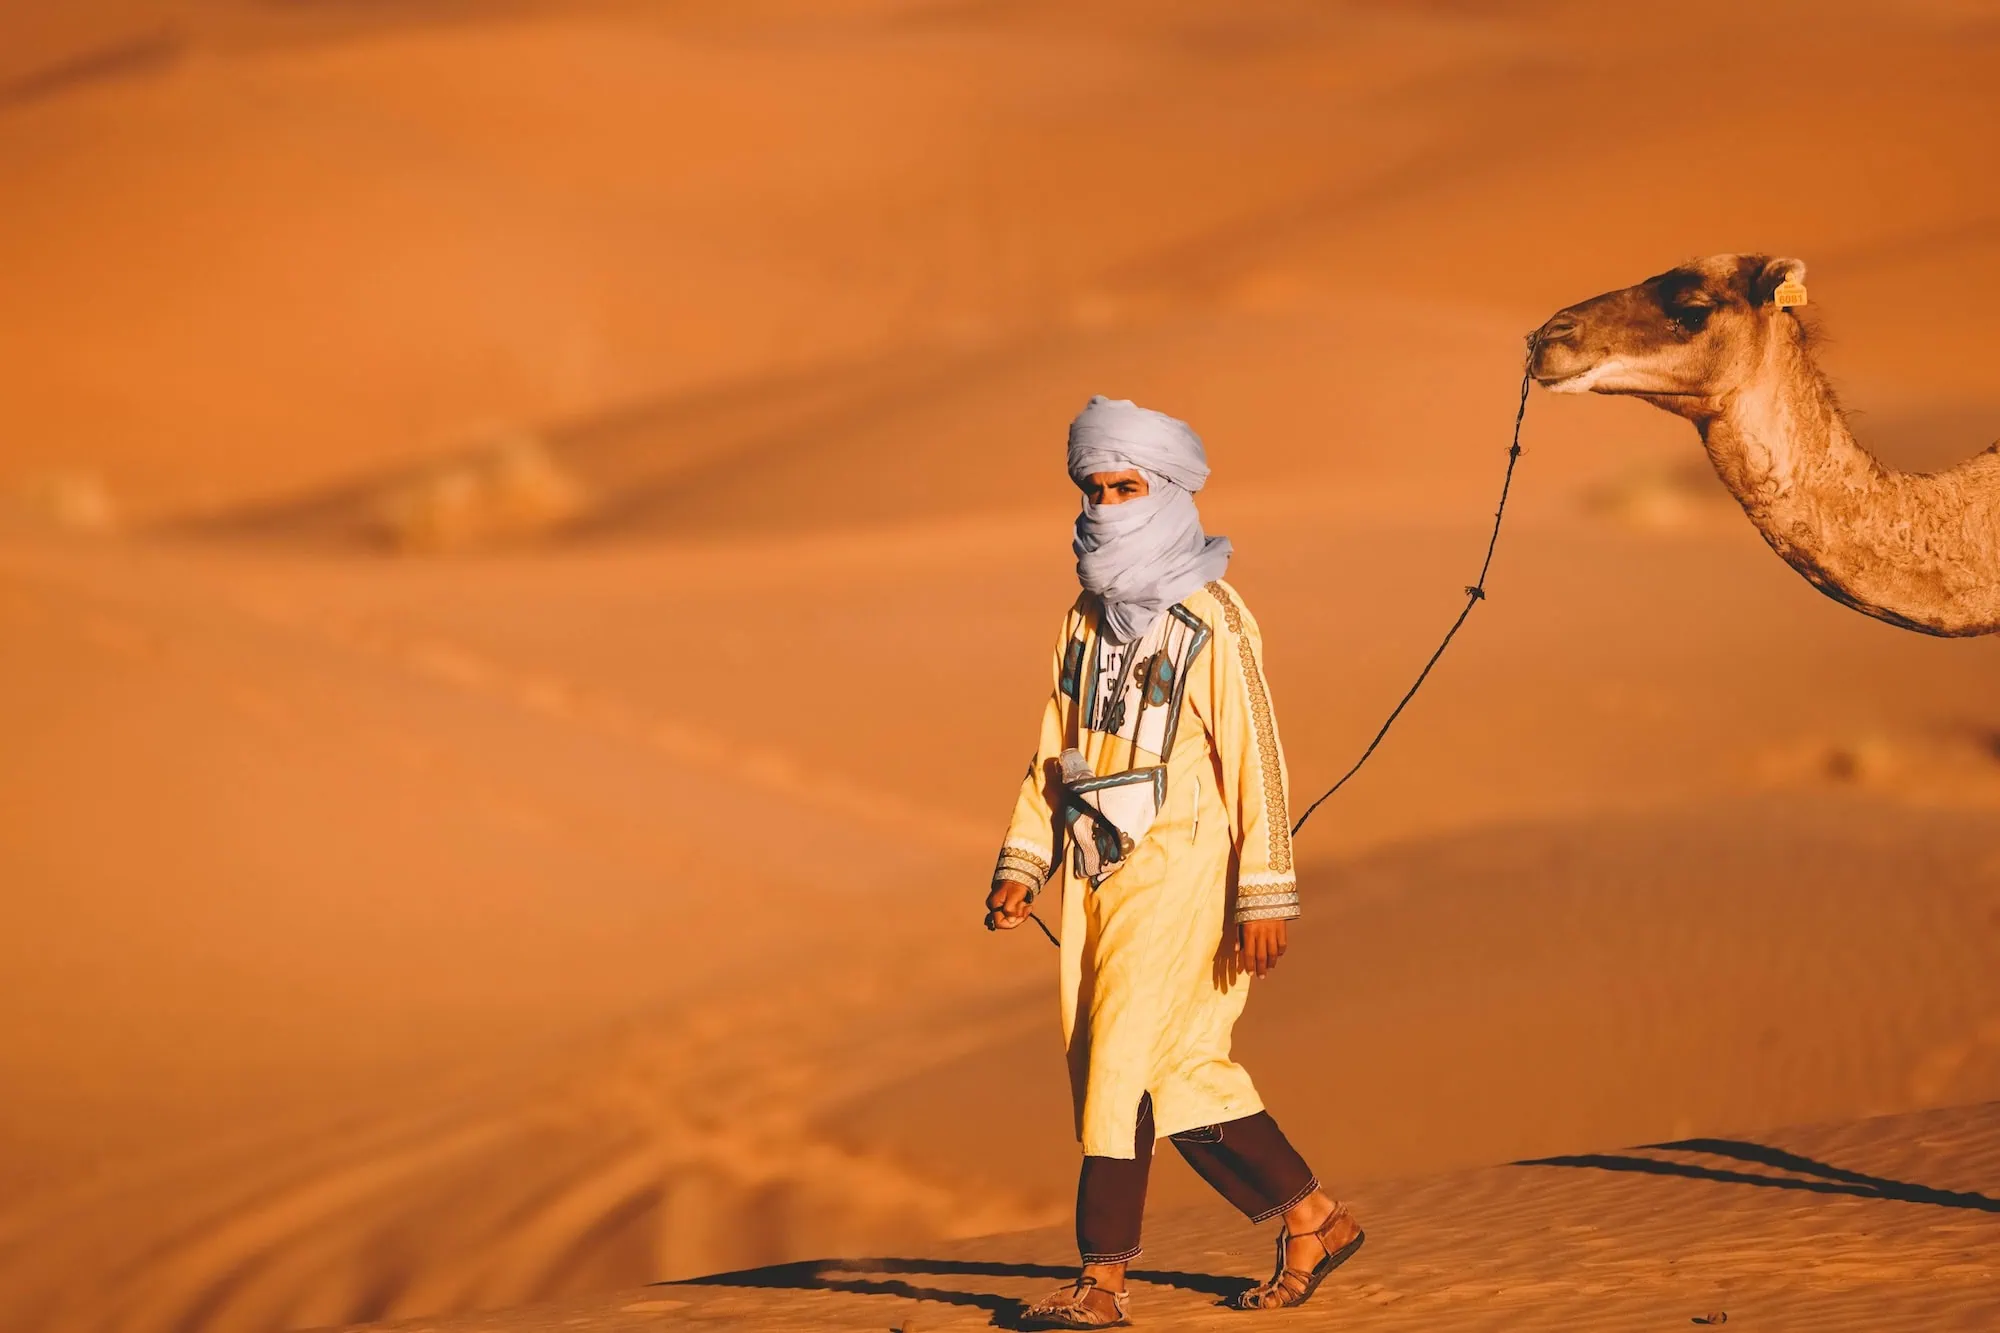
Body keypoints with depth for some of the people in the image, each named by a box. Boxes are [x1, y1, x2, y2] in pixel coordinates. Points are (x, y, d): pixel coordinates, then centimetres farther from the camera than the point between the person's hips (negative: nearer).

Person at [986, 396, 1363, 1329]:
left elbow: (1255, 761, -10)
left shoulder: (1213, 621, -8)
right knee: (1180, 1070, 8)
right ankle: (1311, 1223, 21)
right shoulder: (1086, 619, 13)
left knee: (1122, 1060, -12)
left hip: (1178, 868, -7)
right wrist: (1021, 865, 9)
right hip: (1095, 875, 7)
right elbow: (1056, 752, 17)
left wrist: (1265, 899, -14)